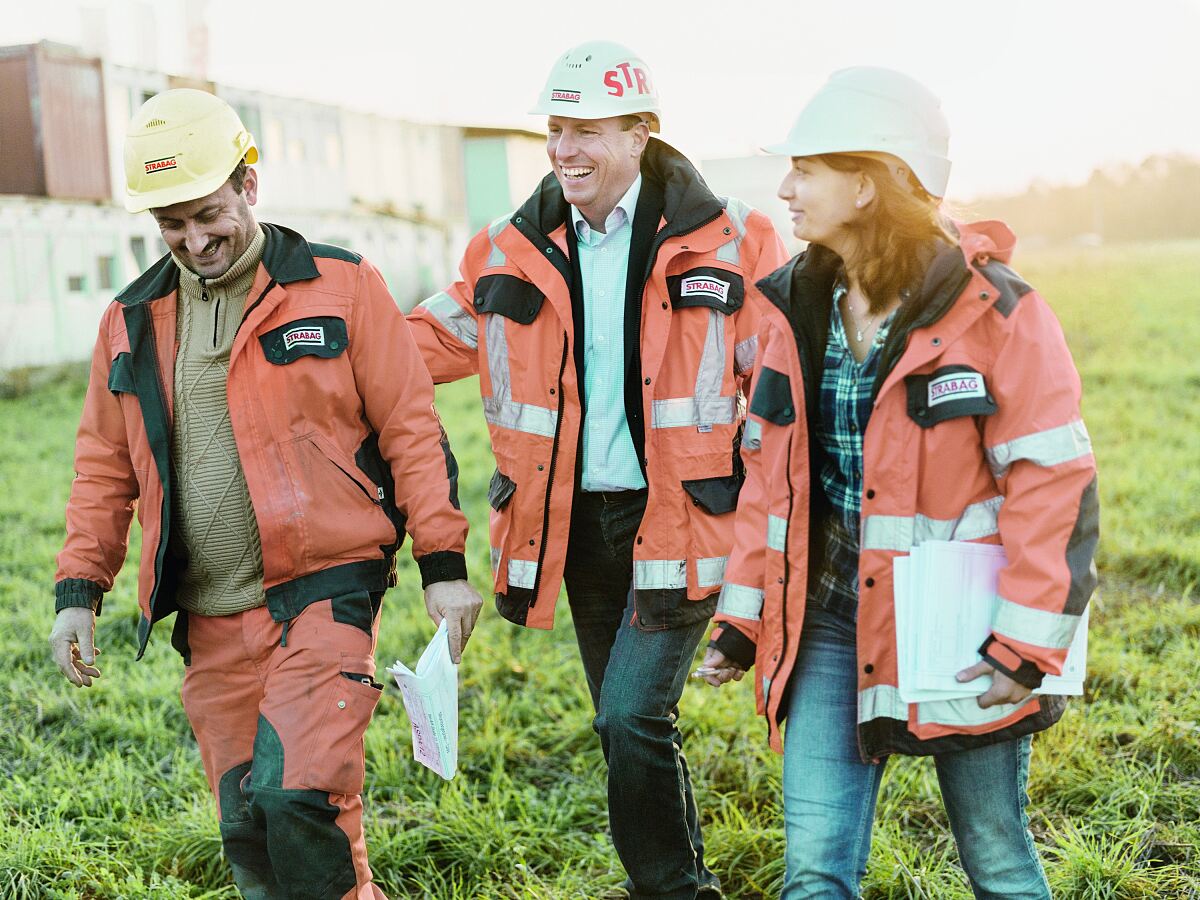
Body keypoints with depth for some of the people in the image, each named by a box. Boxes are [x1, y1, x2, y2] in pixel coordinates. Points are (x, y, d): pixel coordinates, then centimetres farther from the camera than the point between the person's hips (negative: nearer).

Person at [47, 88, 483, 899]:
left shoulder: (342, 288, -2)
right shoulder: (132, 321, 11)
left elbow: (411, 429, -2)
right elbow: (106, 466, 18)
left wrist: (444, 564, -5)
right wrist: (79, 590, 12)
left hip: (324, 592, -4)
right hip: (210, 620, 5)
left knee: (300, 798, -17)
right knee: (247, 828, 9)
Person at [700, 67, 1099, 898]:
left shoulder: (994, 313, -12)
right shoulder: (796, 308, 5)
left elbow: (1054, 483, -12)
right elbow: (769, 474, 12)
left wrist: (1029, 645, -15)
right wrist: (743, 617, 11)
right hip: (833, 620, 4)